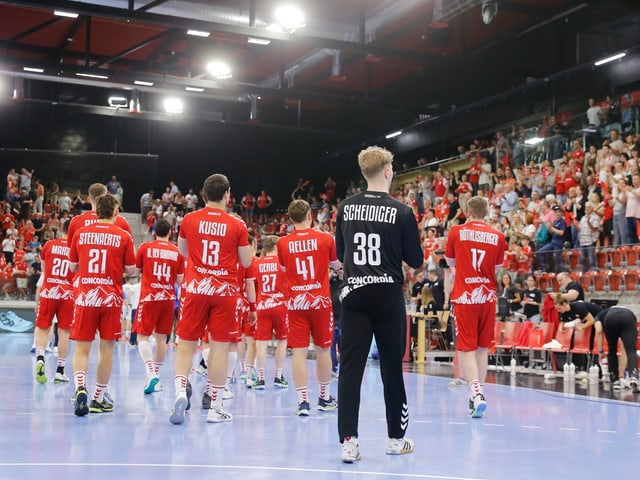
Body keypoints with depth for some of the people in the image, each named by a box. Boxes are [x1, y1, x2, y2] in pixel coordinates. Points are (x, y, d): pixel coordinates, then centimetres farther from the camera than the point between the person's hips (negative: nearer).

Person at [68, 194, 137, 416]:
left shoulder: (80, 233, 4)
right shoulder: (123, 236, -2)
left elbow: (73, 267, 14)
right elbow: (131, 270, 2)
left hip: (85, 297, 1)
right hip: (111, 298, -1)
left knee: (82, 348, 5)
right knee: (106, 348, 8)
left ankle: (80, 387, -19)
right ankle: (98, 399, 14)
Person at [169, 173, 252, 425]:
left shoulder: (189, 220, 1)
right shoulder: (237, 225, -3)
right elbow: (246, 262, 5)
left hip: (194, 289, 1)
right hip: (224, 291, -1)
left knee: (186, 345, 8)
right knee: (219, 347, 3)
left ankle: (180, 391, -13)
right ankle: (215, 407, 8)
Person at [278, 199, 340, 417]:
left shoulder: (283, 243, -2)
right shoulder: (325, 238, -5)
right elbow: (337, 264, 12)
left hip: (295, 302, 1)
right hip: (320, 301, 0)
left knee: (299, 352, 1)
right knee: (323, 349, 12)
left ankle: (303, 401, -4)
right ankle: (324, 398, 23)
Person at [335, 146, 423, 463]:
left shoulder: (346, 208, 3)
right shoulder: (402, 212, -7)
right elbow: (416, 261, 0)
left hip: (355, 294, 2)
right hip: (388, 296, -2)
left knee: (350, 368, 2)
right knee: (392, 367, 10)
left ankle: (348, 441, -4)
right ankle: (396, 438, 22)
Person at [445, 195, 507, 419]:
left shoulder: (456, 231, -2)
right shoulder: (498, 236, 1)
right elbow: (497, 268, 12)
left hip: (464, 297, -2)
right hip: (487, 296, 3)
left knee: (467, 347, -2)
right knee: (482, 347, 14)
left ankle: (477, 393, -19)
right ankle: (476, 394, 20)